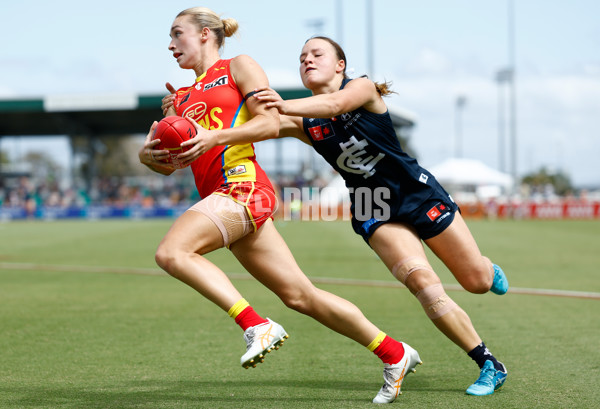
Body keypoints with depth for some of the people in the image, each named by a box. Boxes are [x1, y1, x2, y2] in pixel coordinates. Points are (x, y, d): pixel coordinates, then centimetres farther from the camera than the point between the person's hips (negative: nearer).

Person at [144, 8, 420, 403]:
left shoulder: (238, 67, 7)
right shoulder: (182, 97, 26)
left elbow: (271, 123, -5)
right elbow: (168, 163, 17)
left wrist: (214, 137, -16)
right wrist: (150, 154, -5)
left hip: (242, 184, -7)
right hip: (220, 196, 7)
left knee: (171, 252, -26)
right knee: (300, 295, 3)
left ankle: (257, 326, -25)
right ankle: (395, 354, 10)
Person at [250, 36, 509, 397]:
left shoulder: (363, 88, -11)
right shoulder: (303, 121, -1)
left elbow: (334, 103, -34)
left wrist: (285, 105, -49)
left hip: (417, 191, -2)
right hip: (374, 212, 2)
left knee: (477, 281, 3)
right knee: (421, 280, -21)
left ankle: (489, 269, 44)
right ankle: (489, 365, -9)